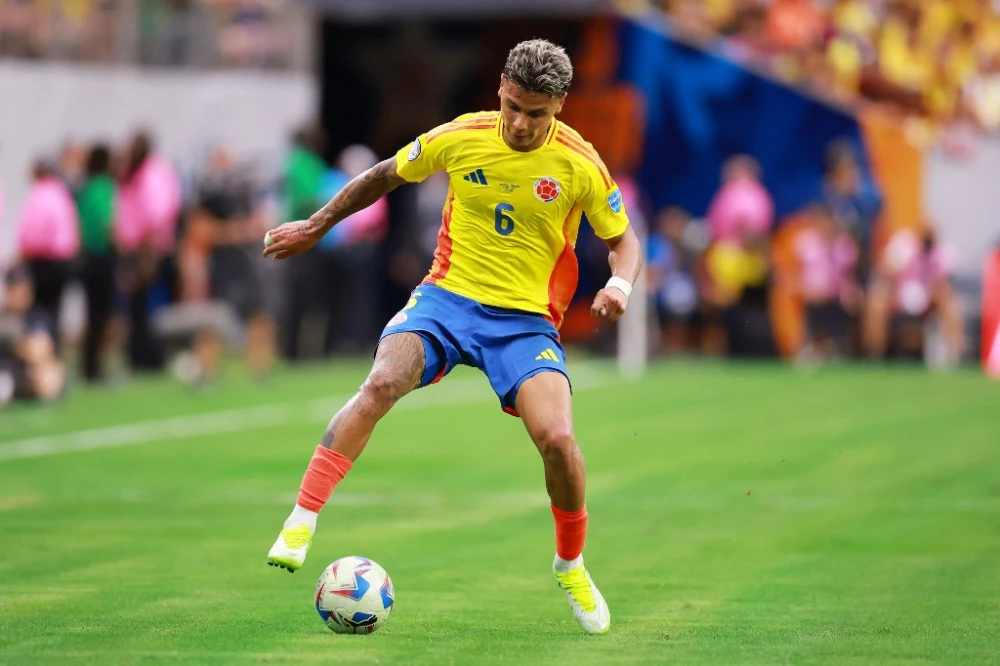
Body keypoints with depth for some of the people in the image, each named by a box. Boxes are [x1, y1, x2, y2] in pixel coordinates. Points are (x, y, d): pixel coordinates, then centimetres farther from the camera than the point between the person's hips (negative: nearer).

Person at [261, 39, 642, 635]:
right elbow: (385, 176, 15)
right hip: (448, 296, 1)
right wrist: (316, 227, 19)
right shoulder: (460, 138, -3)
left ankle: (572, 565, 9)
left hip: (526, 318, -1)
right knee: (381, 385, -29)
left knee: (557, 438, -21)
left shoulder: (580, 165, -6)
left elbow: (624, 239, 7)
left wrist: (621, 283, -15)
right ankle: (300, 525, -28)